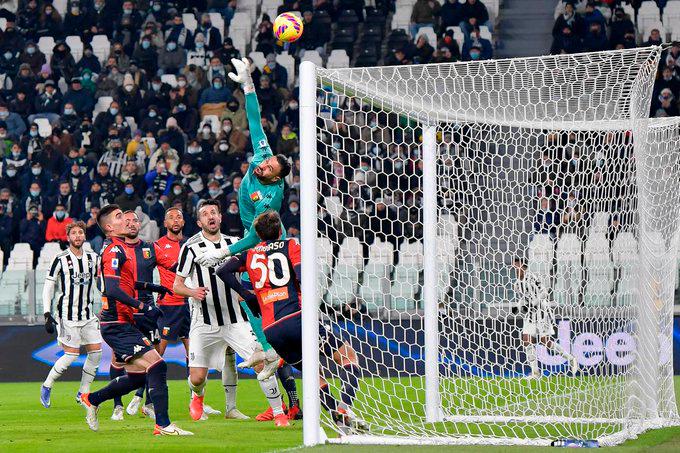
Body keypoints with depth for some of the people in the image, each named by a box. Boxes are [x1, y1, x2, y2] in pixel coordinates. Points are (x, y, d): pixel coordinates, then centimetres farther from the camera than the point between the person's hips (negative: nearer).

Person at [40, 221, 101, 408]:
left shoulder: (93, 258, 7)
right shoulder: (61, 260, -7)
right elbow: (48, 287, -5)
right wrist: (47, 314, -11)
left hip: (88, 314, 5)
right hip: (67, 315, -5)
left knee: (96, 351, -2)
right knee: (72, 354, -9)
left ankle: (83, 393, 12)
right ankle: (46, 387, 10)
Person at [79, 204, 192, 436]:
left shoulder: (121, 248, 18)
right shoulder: (114, 250, -14)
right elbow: (112, 290, -24)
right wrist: (141, 306, -21)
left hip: (120, 324, 10)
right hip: (118, 324, -10)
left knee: (138, 376, 14)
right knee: (156, 366, -16)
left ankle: (91, 399, 27)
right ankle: (163, 425, -17)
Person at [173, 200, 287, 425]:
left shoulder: (234, 244, 9)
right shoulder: (191, 248, -3)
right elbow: (176, 286, -1)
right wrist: (193, 292, -21)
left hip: (235, 319, 2)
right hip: (204, 323, -2)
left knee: (261, 361, -15)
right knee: (197, 377, -5)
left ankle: (279, 413, -6)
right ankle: (197, 397, 32)